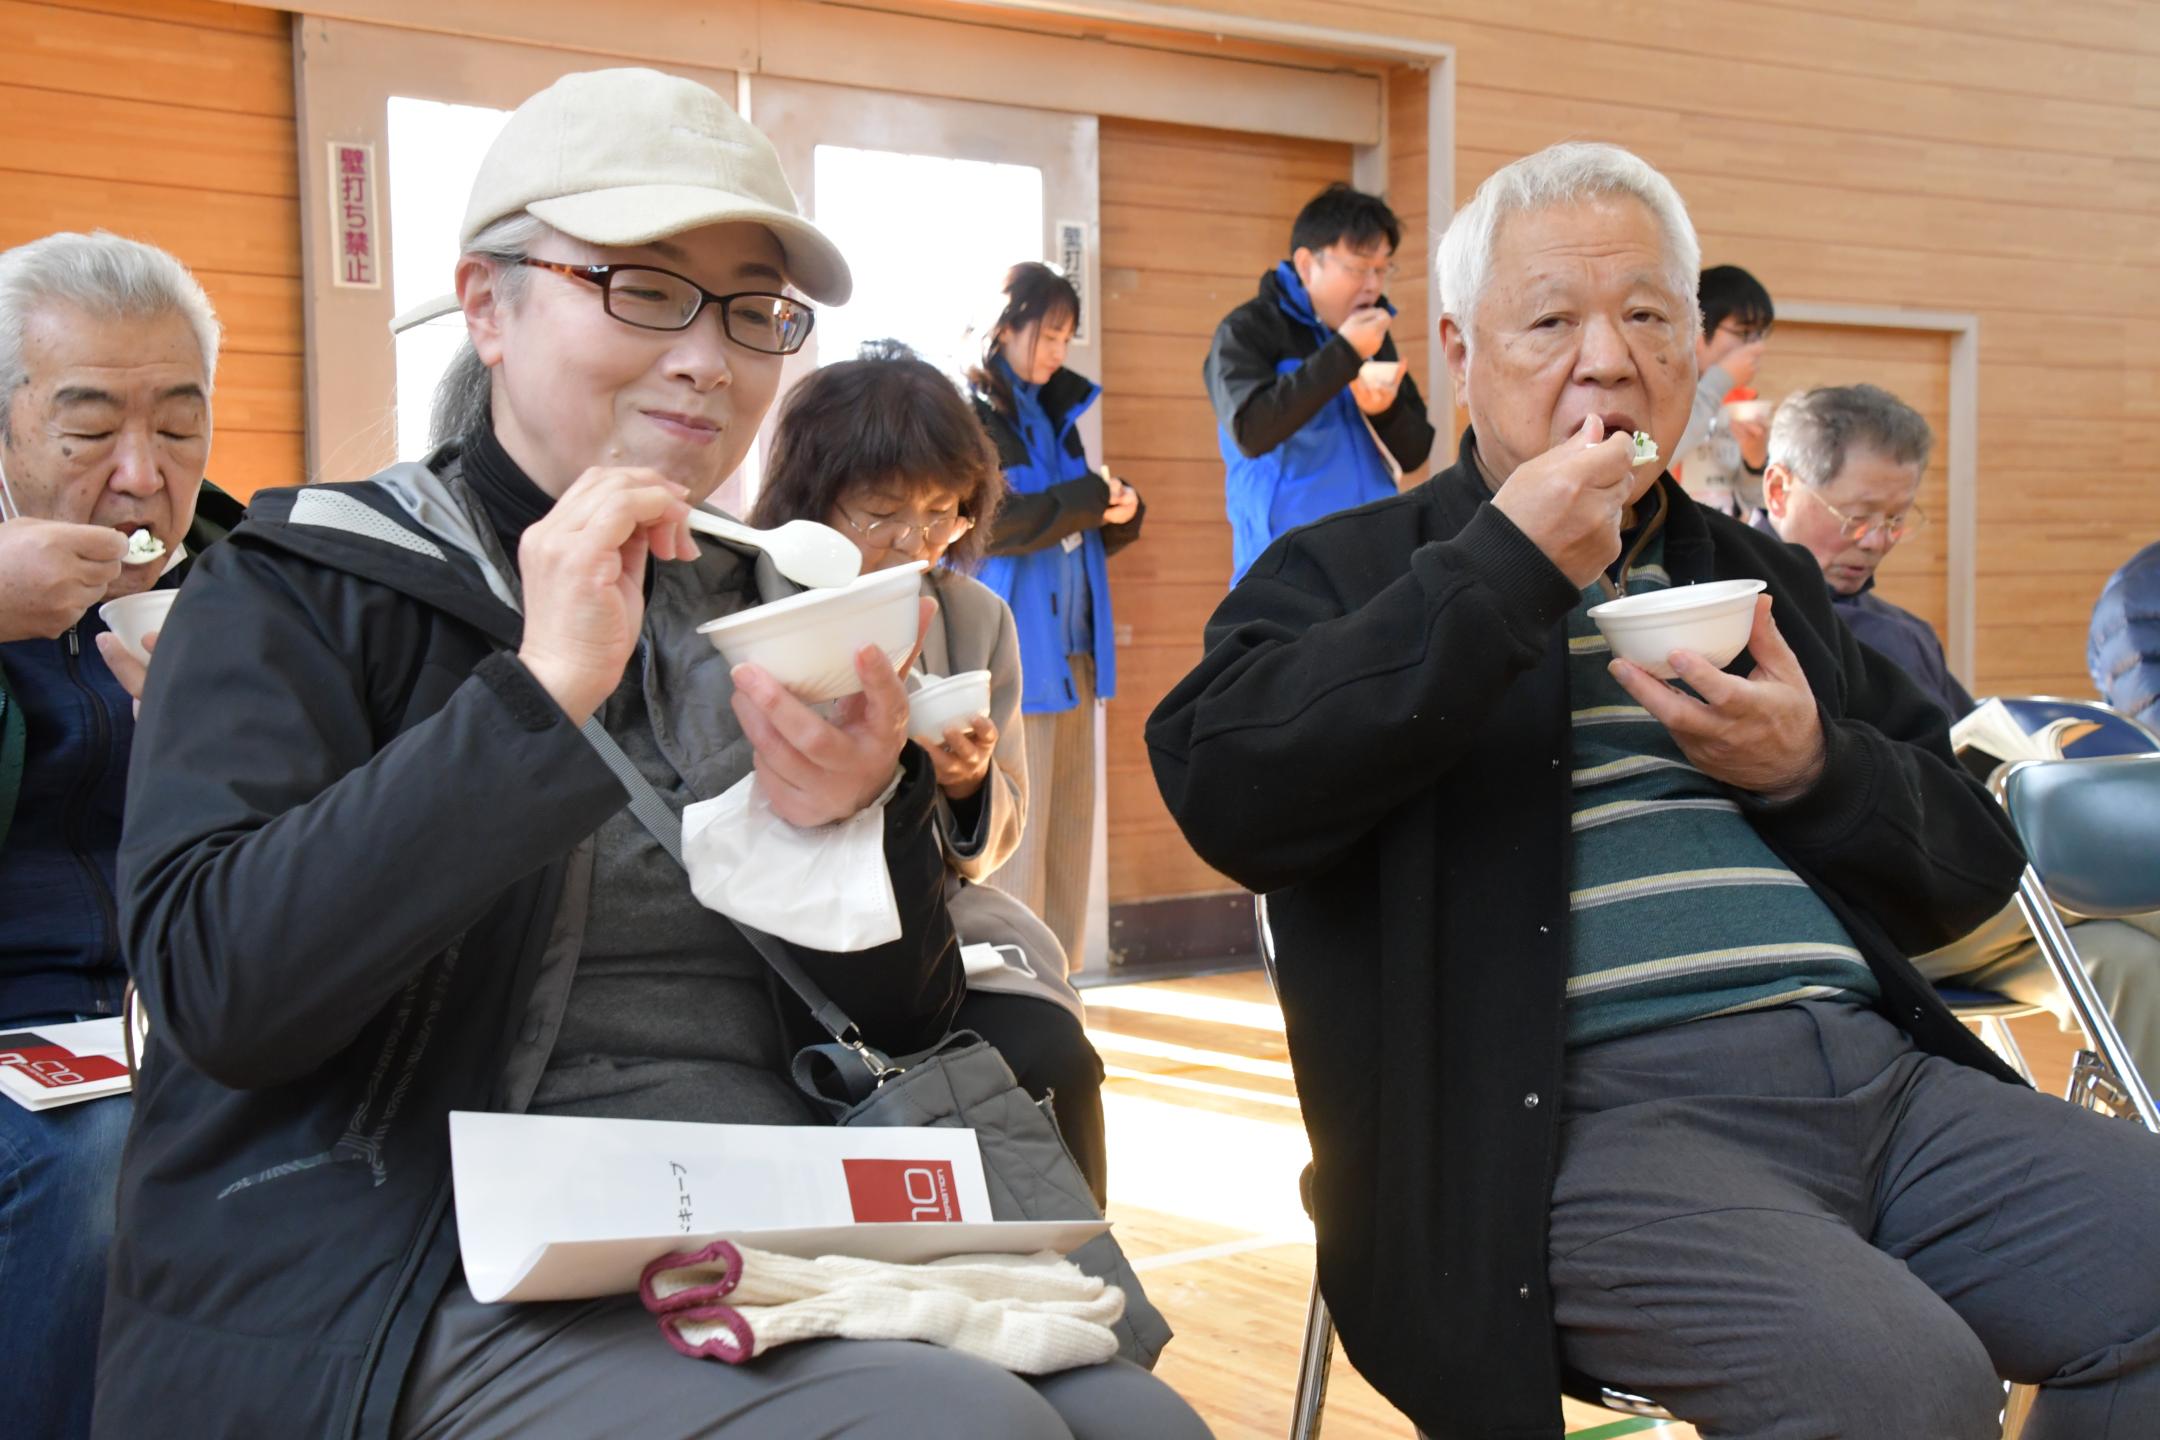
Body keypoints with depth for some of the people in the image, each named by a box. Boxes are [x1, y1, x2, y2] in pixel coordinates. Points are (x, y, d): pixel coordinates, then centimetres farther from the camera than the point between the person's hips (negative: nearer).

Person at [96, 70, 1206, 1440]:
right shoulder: (302, 590, 1)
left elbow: (908, 1029, 12)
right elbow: (218, 986, -16)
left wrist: (861, 818, -10)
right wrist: (540, 695, -20)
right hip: (444, 1282, -5)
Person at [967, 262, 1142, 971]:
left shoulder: (1055, 413, 17)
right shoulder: (968, 414, -5)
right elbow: (985, 520, -18)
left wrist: (1121, 512, 1)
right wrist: (1091, 496, -12)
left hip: (1070, 647, 8)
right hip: (1010, 654, -8)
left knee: (1069, 825, 8)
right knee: (1016, 832, -8)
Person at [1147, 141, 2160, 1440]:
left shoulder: (1761, 578, 27)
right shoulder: (1349, 575, 11)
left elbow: (1973, 864, 23)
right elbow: (1225, 791, -11)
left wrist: (1811, 770, 1)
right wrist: (1505, 568, -10)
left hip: (1883, 1076, 6)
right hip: (1592, 1106, -6)